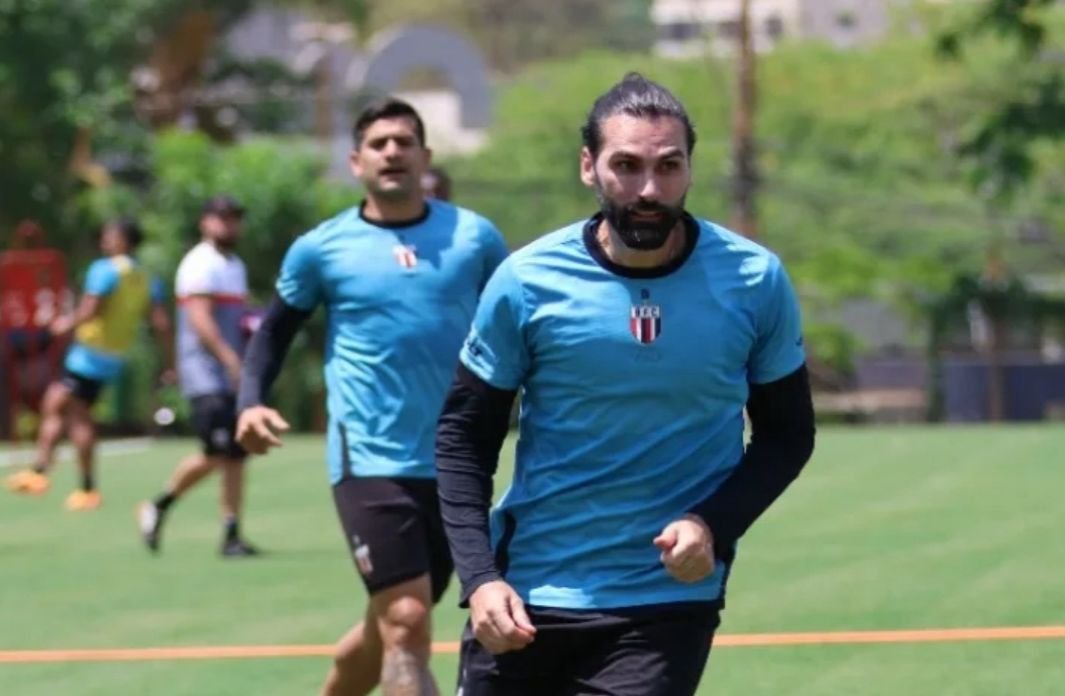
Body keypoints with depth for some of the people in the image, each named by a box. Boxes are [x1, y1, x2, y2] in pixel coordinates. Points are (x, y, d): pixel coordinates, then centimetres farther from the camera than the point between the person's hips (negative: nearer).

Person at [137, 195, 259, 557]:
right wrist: (231, 360, -27)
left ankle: (232, 535, 8)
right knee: (215, 454, -13)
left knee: (236, 456, 4)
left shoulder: (236, 266, 20)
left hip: (233, 377, 9)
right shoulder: (201, 265, -9)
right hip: (206, 376, -9)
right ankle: (158, 506, 5)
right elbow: (200, 320, -19)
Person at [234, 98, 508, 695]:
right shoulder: (322, 249, 1)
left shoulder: (475, 238, 3)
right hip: (371, 463, -3)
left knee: (391, 630, 16)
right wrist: (251, 402, -3)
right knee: (405, 624, -16)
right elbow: (275, 331, 14)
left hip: (454, 467, 3)